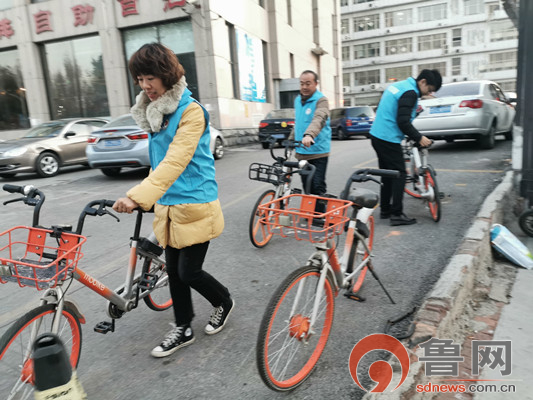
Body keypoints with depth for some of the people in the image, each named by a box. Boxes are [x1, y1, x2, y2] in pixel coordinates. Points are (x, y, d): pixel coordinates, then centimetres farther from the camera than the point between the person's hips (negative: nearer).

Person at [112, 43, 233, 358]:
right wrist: (145, 198, 12)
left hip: (194, 204, -7)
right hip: (167, 205, 7)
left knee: (189, 272, -1)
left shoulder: (190, 111, -15)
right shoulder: (154, 111, 9)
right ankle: (183, 330, 30)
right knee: (174, 271, 13)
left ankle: (224, 302, 30)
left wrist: (137, 196, -34)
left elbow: (175, 161, -26)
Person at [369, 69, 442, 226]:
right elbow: (403, 122, -22)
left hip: (377, 135, 10)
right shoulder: (410, 92, -15)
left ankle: (385, 210, 25)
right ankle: (397, 214, -1)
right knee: (399, 174, -3)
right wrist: (419, 138, -13)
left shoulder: (398, 85, 15)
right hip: (389, 139, -10)